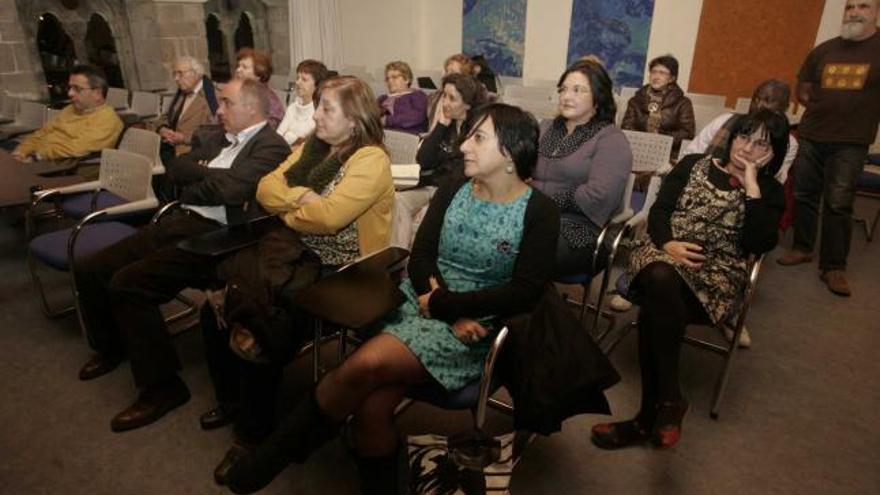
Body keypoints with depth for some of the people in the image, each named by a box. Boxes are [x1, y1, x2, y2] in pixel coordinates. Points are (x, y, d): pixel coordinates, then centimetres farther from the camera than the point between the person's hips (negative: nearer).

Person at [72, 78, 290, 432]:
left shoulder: (272, 147, -8)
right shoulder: (224, 139, 22)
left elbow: (227, 189, -21)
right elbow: (178, 169, 17)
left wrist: (190, 187, -1)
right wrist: (209, 173, -3)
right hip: (180, 222, 9)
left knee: (128, 283, -24)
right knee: (90, 270, 7)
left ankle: (162, 385, -8)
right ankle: (111, 346, 33)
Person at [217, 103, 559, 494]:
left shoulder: (539, 212, -4)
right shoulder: (453, 190, 8)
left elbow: (525, 293, -12)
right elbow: (420, 258, 3)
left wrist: (442, 304, -14)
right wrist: (432, 293, -17)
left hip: (476, 323, -4)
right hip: (418, 301, 4)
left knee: (364, 366, -24)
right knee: (372, 406, -21)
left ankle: (280, 449, 1)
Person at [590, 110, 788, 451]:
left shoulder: (770, 192, 12)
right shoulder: (693, 165, 15)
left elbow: (759, 245, -6)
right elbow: (659, 210, 5)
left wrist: (751, 188, -7)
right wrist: (668, 244, -16)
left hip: (718, 274, -1)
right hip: (664, 252, 2)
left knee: (653, 312, -33)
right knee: (661, 280, -38)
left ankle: (650, 417, -20)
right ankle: (670, 399, -27)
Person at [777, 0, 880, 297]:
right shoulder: (824, 50, 8)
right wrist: (827, 106, 2)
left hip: (851, 143, -3)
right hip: (810, 136, 3)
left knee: (838, 205, -3)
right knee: (804, 196, 10)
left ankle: (834, 267, 5)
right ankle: (802, 248, 26)